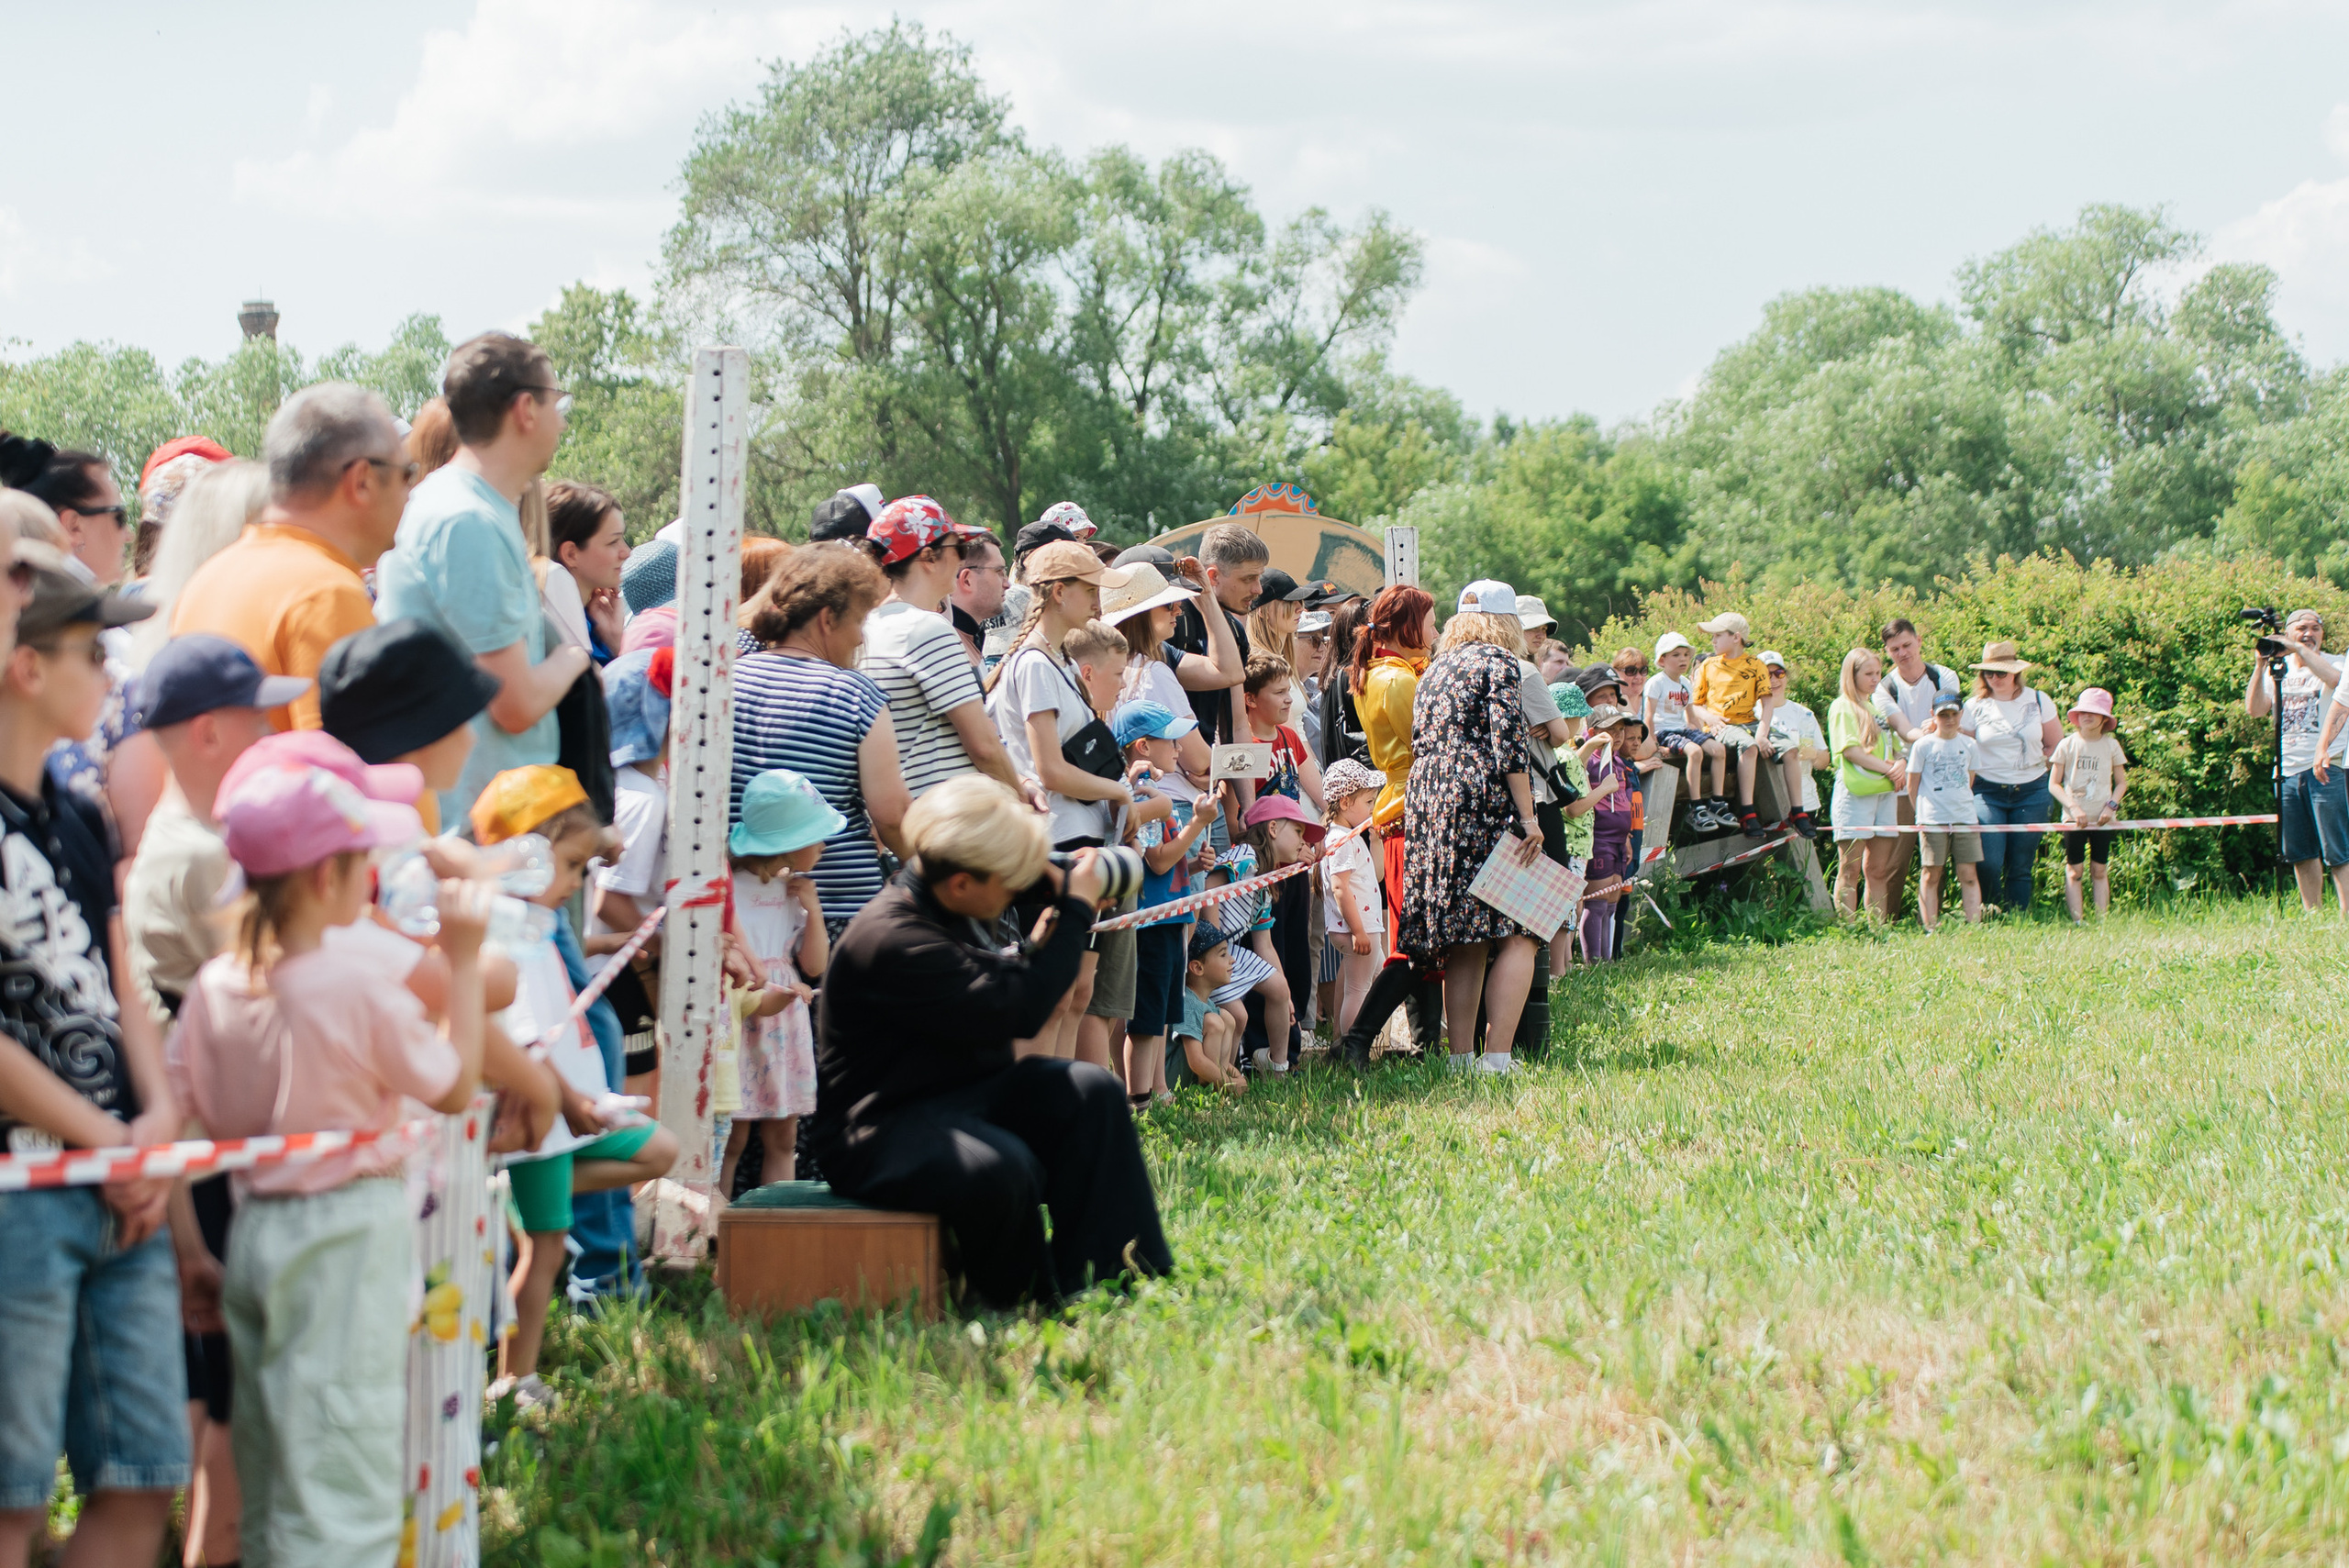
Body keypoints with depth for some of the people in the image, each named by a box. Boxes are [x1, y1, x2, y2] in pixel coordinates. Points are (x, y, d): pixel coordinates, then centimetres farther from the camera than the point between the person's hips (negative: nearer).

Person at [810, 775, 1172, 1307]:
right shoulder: (891, 942, -26)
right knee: (1000, 1167, -37)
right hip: (881, 1128, -10)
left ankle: (1091, 1277, -13)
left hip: (964, 1093, 10)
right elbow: (1015, 1013, -27)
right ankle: (1032, 1304, -10)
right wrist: (1076, 911, -18)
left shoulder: (953, 914, 6)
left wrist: (1039, 943, 2)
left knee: (1090, 1090, -9)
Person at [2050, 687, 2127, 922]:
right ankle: (2076, 922, -2)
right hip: (2074, 818, -1)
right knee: (2073, 871, -2)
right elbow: (2053, 784, 0)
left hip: (2103, 819, 1)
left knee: (2100, 870, 5)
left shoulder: (2111, 746, 4)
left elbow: (2121, 782, 11)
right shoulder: (2068, 745, 0)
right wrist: (2074, 808, -12)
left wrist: (2111, 806, -7)